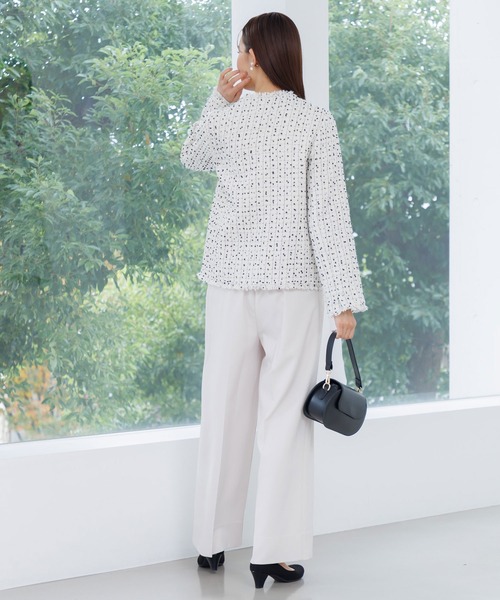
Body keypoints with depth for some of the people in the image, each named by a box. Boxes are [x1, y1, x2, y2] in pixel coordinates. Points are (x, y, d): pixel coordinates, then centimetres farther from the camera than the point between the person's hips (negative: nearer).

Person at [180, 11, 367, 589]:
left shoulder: (225, 119, 0)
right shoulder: (315, 121, -6)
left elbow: (191, 157, 24)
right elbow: (329, 212, -9)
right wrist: (344, 298, -8)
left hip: (231, 283, 2)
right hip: (293, 285, -2)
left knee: (225, 412, 12)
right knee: (285, 416, 2)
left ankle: (211, 543, 23)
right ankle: (274, 552, 3)